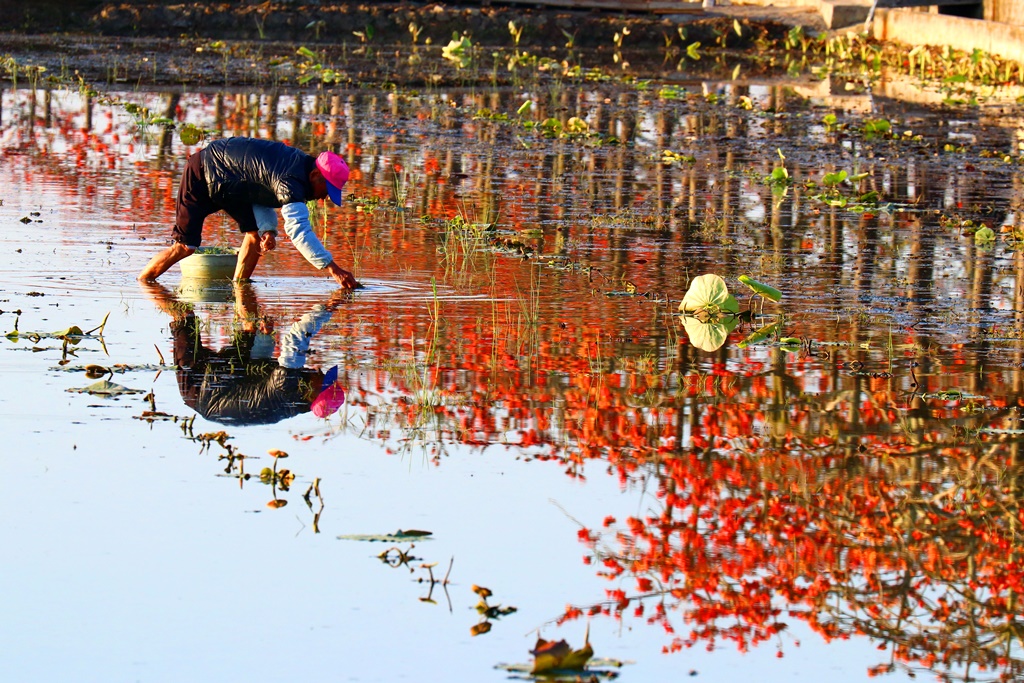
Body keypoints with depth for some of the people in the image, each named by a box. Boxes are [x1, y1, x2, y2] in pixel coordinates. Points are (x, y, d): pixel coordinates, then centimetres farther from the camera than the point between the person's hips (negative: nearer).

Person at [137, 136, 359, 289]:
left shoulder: (298, 164, -3)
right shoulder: (291, 182, -33)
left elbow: (263, 193, 6)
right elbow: (298, 229, -41)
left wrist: (268, 230, -12)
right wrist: (332, 268, -43)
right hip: (201, 176, -9)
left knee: (255, 234, -1)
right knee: (185, 247, -10)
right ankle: (140, 284, 5)